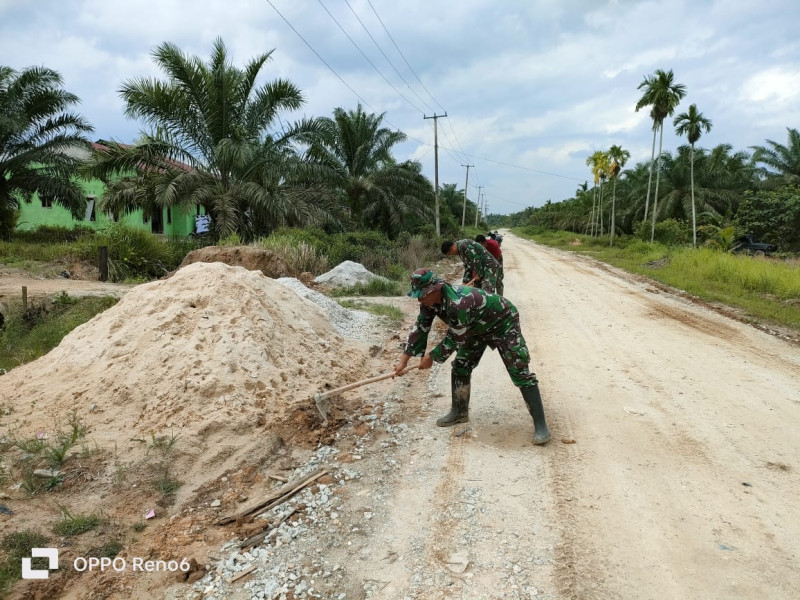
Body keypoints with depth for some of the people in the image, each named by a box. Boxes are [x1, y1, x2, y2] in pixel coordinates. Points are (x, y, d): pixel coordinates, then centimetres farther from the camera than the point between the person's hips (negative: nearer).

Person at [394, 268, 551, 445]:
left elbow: (454, 339, -30)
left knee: (520, 372, -12)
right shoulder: (430, 301, -15)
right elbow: (420, 328, -7)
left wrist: (431, 357, -16)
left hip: (503, 323, -8)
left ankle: (540, 425, -7)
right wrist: (404, 360, -9)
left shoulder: (457, 303, -41)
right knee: (460, 367, 4)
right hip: (476, 328, 8)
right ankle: (459, 412, 21)